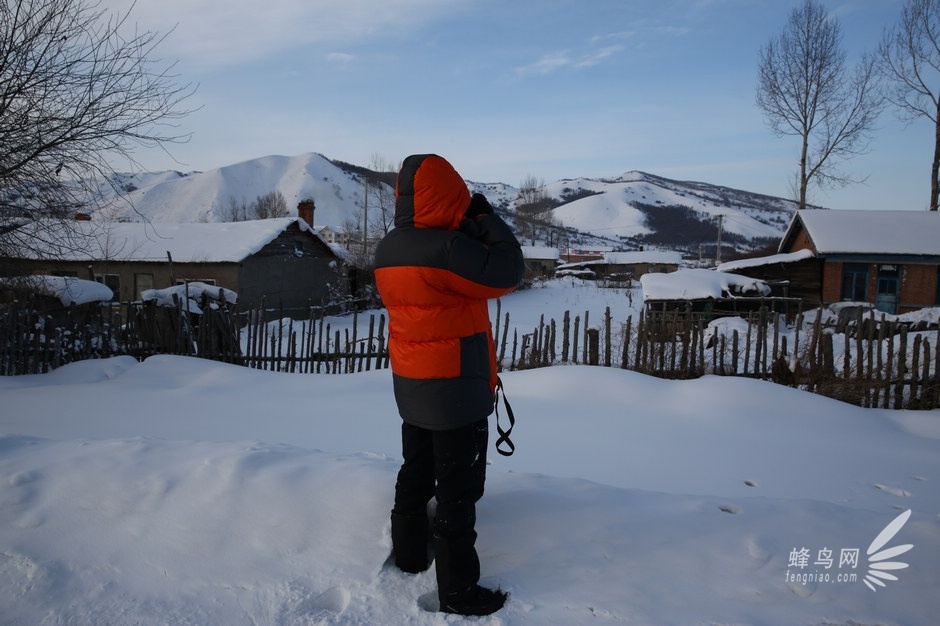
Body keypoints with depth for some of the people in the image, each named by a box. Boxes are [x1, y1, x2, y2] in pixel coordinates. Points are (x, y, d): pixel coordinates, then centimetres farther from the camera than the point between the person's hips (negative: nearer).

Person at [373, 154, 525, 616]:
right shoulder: (446, 249, -23)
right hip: (455, 389, -8)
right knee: (458, 488, 2)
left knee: (416, 473, 22)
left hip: (411, 386, 9)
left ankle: (409, 554, 39)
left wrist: (468, 232, 6)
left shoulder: (388, 250, 4)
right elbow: (506, 272, -17)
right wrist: (487, 219, -5)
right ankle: (458, 590, 14)